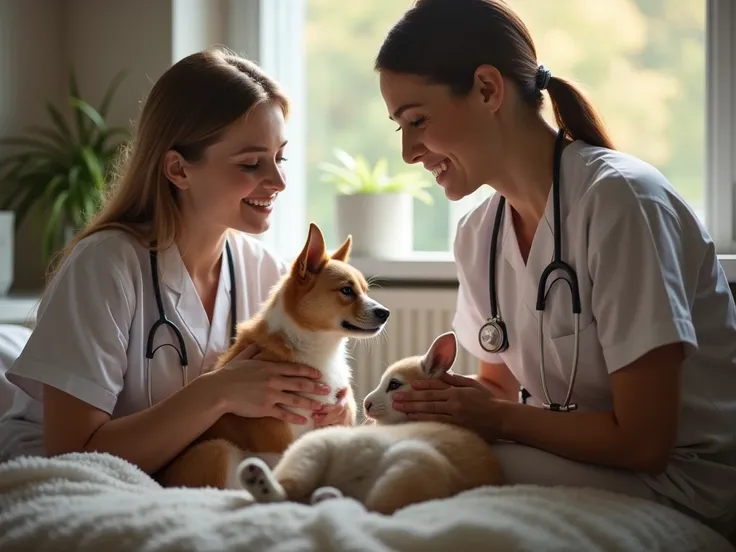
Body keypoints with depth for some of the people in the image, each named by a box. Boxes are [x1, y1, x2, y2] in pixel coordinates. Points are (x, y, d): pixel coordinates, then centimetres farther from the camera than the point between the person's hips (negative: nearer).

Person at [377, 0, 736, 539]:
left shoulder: (618, 200, -21)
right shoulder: (477, 236, 1)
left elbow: (643, 441, -21)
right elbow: (503, 389, 11)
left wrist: (501, 416, -13)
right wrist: (441, 399, -9)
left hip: (690, 480, -6)